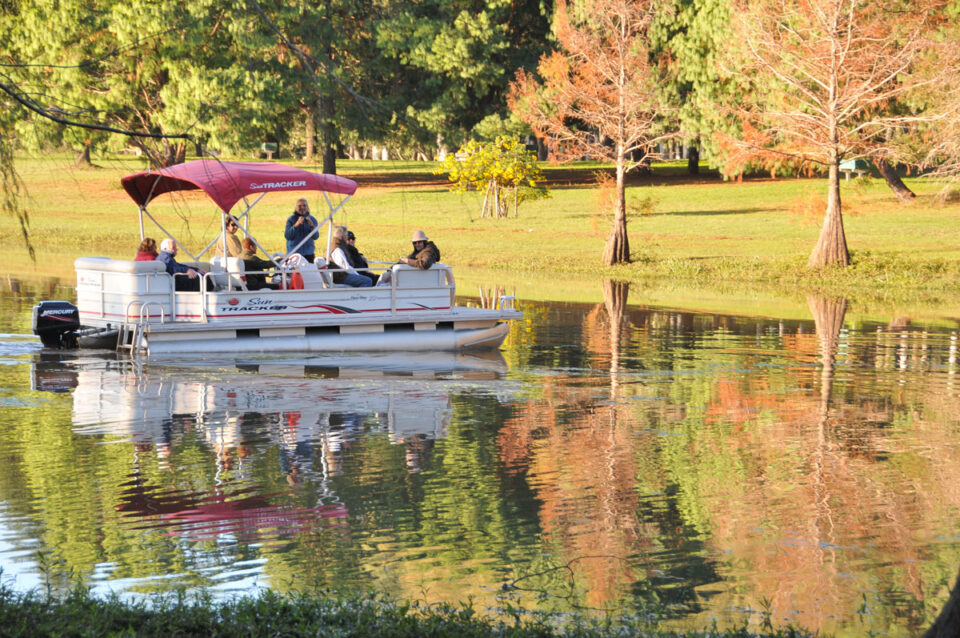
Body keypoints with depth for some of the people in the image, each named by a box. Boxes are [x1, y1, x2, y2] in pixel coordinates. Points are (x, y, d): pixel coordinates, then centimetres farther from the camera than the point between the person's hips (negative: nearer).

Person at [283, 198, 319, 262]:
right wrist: (296, 225, -22)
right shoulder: (291, 219, -1)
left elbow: (316, 237, 0)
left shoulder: (311, 219, 7)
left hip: (308, 253, 2)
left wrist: (312, 226, -18)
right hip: (293, 252, -2)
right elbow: (287, 236, -9)